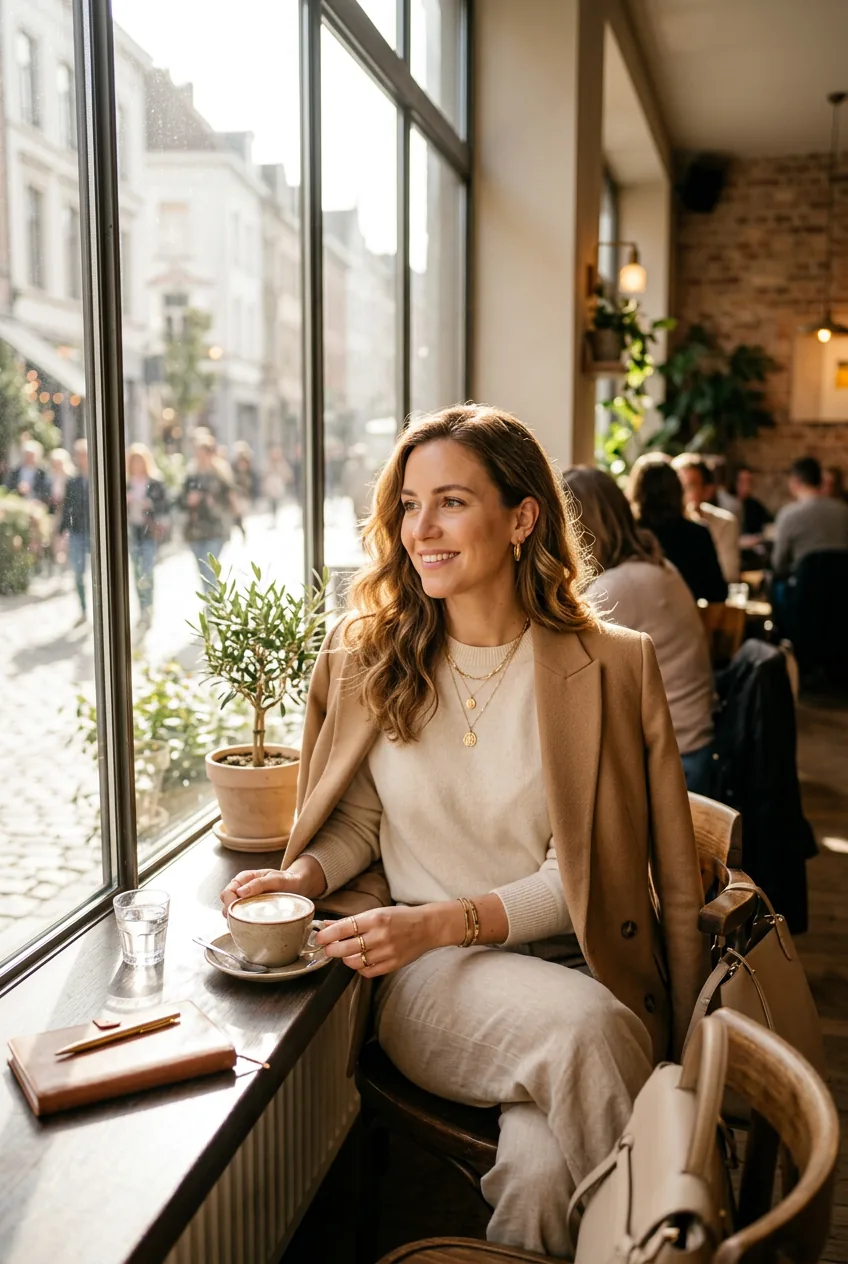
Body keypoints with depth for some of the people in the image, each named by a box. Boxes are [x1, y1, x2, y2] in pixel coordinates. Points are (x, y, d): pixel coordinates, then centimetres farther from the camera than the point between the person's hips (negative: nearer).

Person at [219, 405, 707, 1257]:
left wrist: (445, 920, -18)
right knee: (583, 1027, -31)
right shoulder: (365, 656, 5)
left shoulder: (616, 666, -2)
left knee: (544, 1173, -30)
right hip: (427, 982, 1)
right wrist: (305, 875, -8)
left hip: (570, 963, 0)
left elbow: (585, 869, -5)